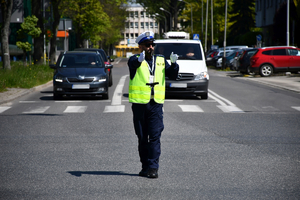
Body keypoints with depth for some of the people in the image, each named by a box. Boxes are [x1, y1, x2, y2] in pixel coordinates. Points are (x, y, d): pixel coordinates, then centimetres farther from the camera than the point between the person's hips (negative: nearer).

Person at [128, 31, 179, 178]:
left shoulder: (161, 60, 13)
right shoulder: (135, 60, 1)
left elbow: (172, 76, 5)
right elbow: (132, 65, -24)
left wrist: (174, 64, -14)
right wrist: (139, 61, -47)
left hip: (156, 104, 1)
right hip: (139, 104, -1)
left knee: (155, 136, -9)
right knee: (142, 138, 7)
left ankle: (153, 167, -11)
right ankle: (145, 166, 17)